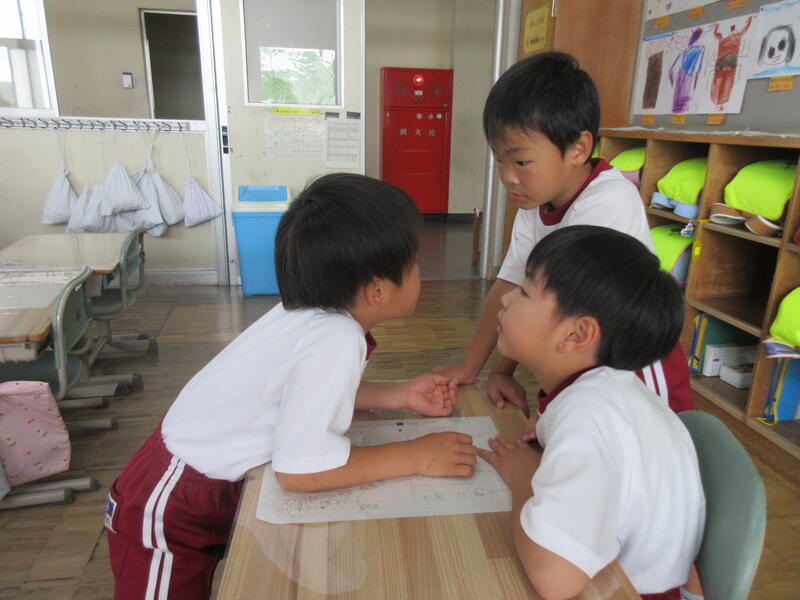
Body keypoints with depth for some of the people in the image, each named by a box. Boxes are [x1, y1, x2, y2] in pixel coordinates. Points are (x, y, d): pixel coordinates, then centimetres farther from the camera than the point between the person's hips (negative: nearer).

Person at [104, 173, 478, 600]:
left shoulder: (319, 309, -10)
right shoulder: (337, 340, -34)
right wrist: (418, 456, -25)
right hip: (172, 512, -7)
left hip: (217, 487, 7)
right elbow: (299, 468, -33)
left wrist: (401, 396, -2)